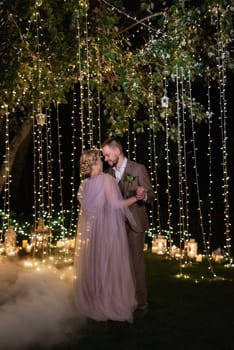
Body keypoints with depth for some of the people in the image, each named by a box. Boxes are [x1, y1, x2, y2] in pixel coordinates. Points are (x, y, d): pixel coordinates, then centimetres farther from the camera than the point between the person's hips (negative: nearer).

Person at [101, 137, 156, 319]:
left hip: (134, 224, -6)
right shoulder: (109, 172, 10)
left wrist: (144, 196, -30)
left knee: (136, 263, -2)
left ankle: (141, 304, 8)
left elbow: (151, 194, -9)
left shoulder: (138, 169, -8)